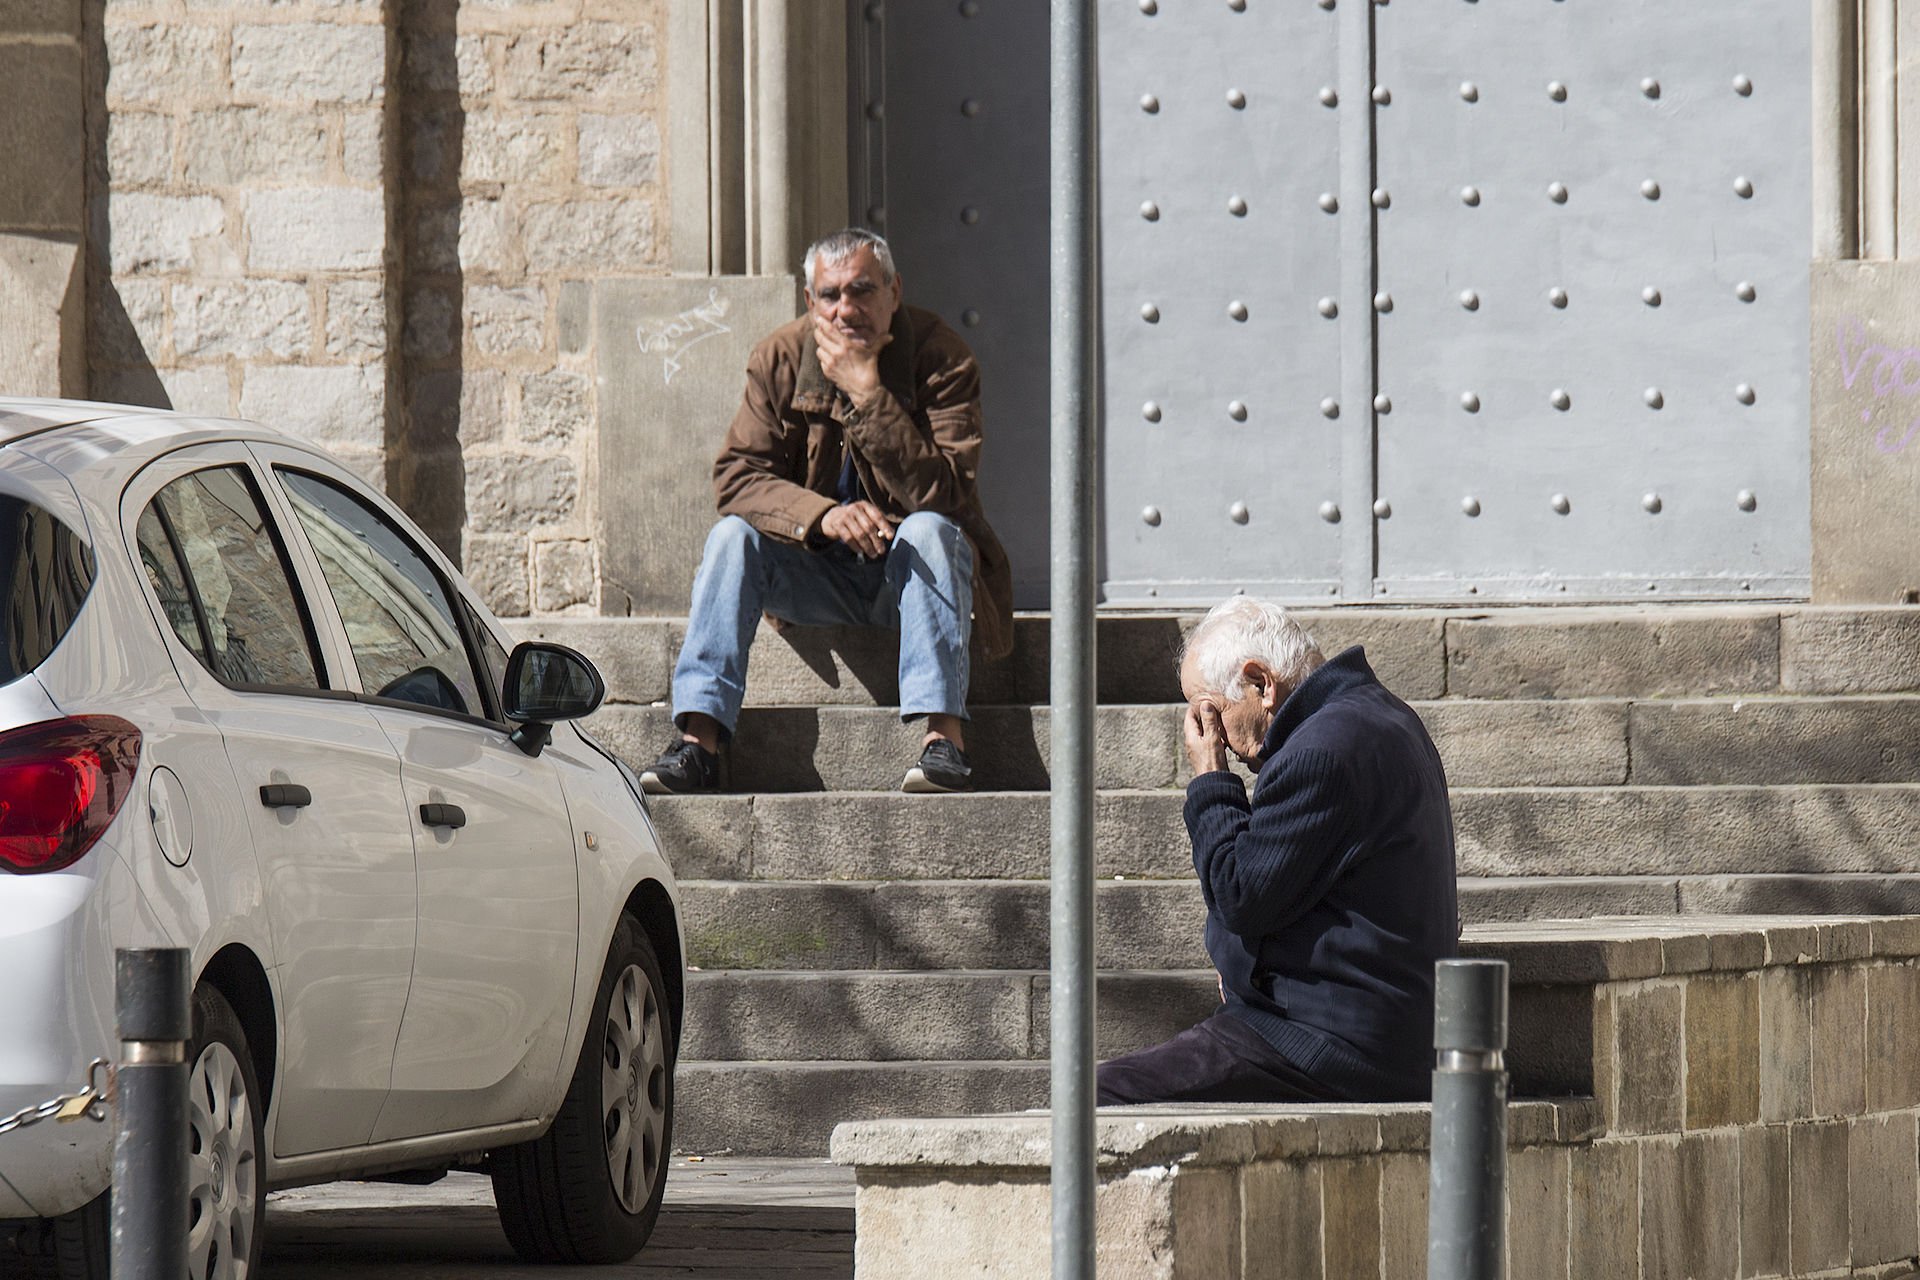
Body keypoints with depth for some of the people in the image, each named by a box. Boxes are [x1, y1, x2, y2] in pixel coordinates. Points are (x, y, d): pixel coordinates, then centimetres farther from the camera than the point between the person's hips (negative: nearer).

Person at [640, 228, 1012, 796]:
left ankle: (944, 739, -44)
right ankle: (697, 741, -31)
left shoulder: (941, 358, -14)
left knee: (930, 529, -32)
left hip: (908, 576, -2)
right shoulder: (781, 358, -5)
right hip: (821, 576, 2)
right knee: (733, 535, -22)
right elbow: (735, 475, -13)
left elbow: (944, 494, -25)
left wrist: (867, 392, -31)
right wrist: (823, 515, -32)